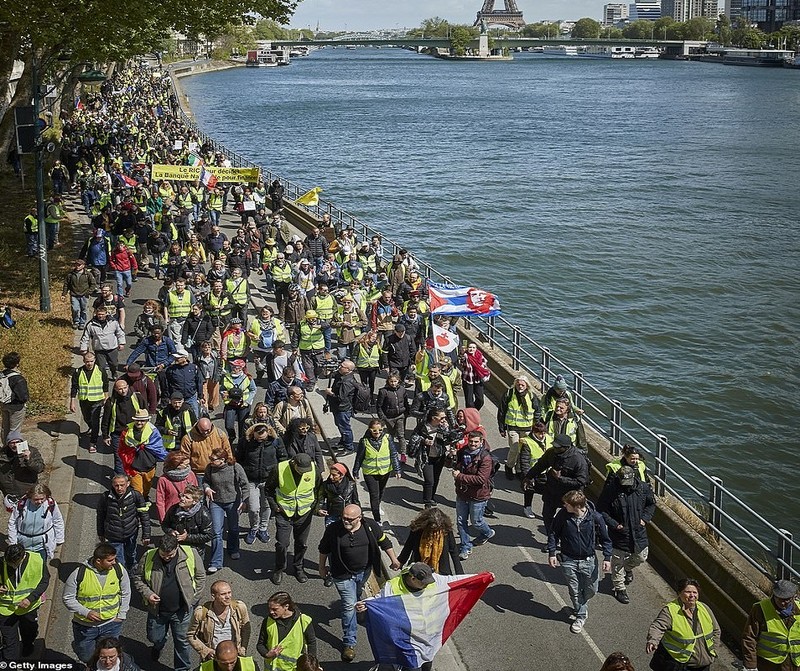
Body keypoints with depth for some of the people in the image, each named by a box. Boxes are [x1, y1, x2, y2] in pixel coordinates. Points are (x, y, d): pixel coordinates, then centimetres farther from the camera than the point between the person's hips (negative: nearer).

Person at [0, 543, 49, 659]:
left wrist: (31, 598, -21)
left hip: (29, 606, 1)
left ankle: (28, 645, 59)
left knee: (28, 631, 28)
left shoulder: (36, 561, -21)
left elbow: (44, 580, -10)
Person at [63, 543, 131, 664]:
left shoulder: (119, 570, -12)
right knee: (86, 657, 16)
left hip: (111, 625, 2)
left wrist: (121, 616, 1)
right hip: (84, 626, -2)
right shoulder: (79, 574, -21)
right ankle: (77, 645, 49)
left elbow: (125, 594, 3)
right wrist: (86, 612, -22)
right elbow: (68, 598, -11)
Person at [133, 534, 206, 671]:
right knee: (154, 637, 19)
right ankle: (158, 646, 55)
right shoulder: (148, 557, -12)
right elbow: (138, 578, 2)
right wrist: (147, 594, -13)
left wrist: (192, 599, -4)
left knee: (182, 641, 10)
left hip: (181, 610, -1)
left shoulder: (191, 554, -13)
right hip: (157, 609, 1)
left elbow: (200, 577, -1)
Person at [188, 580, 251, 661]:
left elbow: (246, 629, 10)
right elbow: (191, 635, 1)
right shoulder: (201, 612, -13)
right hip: (212, 657, -1)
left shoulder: (240, 608, -7)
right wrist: (206, 651, -8)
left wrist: (242, 650, 1)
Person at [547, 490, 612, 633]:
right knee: (574, 591, 10)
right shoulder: (563, 515, -17)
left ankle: (580, 605, 45)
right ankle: (580, 616, 33)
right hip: (569, 560, 0)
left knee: (591, 590, 12)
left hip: (589, 560, 0)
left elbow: (605, 539, -4)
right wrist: (552, 553, -3)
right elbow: (553, 533, -1)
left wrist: (607, 558, -7)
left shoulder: (595, 517, -19)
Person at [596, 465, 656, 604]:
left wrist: (645, 518, -3)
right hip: (619, 534, -4)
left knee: (641, 557, 18)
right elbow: (601, 510, -11)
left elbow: (651, 504, 10)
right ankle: (619, 588, 22)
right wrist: (614, 524, -18)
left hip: (638, 531, 4)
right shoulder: (610, 490, -20)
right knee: (618, 561, 5)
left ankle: (628, 568, 51)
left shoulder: (643, 488, -8)